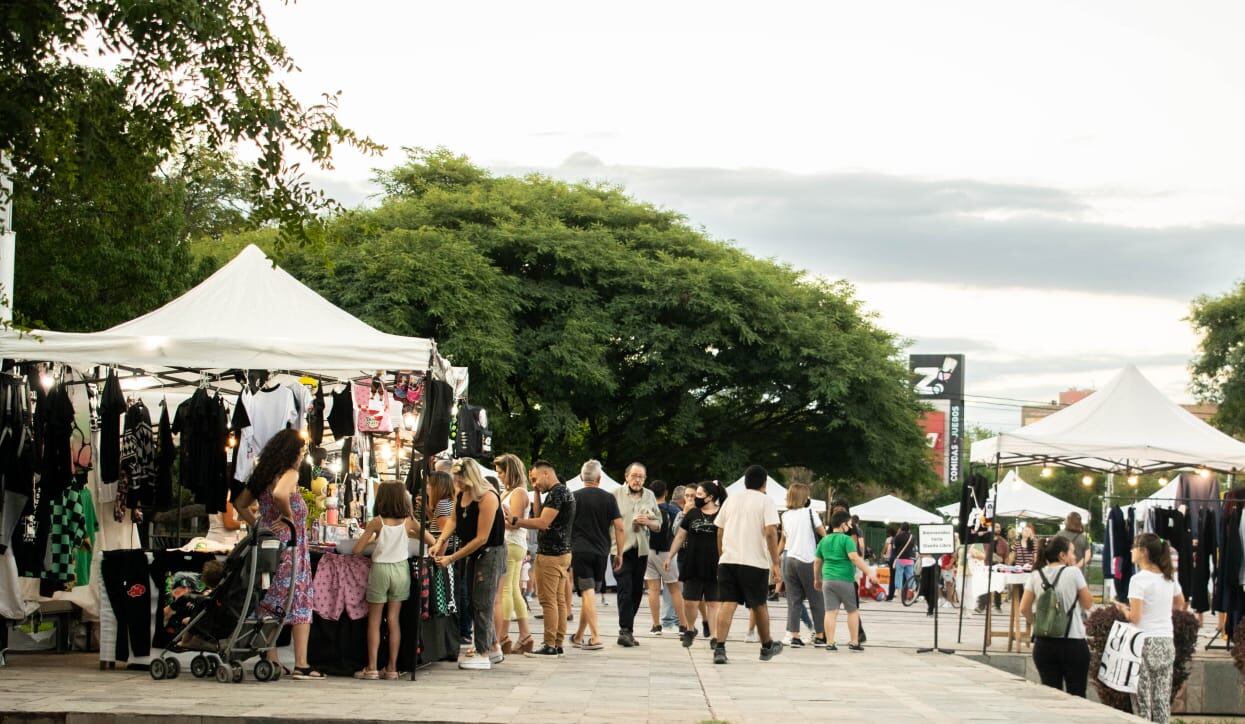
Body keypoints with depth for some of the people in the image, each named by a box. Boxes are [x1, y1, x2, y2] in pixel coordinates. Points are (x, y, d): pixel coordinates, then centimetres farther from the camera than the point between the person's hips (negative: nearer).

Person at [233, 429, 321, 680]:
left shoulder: (263, 475, 14)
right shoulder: (290, 474, -10)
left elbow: (239, 503, 20)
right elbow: (279, 494, -31)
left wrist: (257, 525, 13)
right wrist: (289, 515, -16)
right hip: (289, 547, -7)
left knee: (271, 602, 10)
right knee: (300, 601, -2)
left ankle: (271, 660, 10)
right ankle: (301, 664, -4)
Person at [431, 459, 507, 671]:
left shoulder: (487, 498, -25)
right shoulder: (460, 493, 0)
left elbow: (481, 538, -24)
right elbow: (454, 520, 7)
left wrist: (452, 558, -21)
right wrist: (440, 542, -11)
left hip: (491, 552, -9)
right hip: (473, 554, 9)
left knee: (482, 604, -6)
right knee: (475, 603, 13)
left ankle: (483, 655, 0)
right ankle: (494, 649, 24)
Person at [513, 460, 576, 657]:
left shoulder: (557, 493, -14)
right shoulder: (563, 491, 19)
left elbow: (542, 523, -21)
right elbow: (539, 515, 20)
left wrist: (514, 521, -18)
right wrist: (537, 492, 14)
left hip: (550, 554, -11)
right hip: (562, 552, 11)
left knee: (548, 600, -9)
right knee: (558, 600, 9)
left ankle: (550, 646, -10)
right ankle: (558, 644, 11)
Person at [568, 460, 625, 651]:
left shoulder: (575, 497, 0)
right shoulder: (609, 499, 5)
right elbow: (619, 527, 1)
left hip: (579, 550, -3)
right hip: (601, 551, 3)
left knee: (587, 593, -8)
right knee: (590, 594, 13)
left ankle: (595, 637, -19)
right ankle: (578, 637, 24)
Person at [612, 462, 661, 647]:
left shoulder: (650, 496, 12)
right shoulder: (617, 495, -1)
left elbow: (658, 524, 15)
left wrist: (648, 522, -7)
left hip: (641, 550, 5)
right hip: (621, 550, -5)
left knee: (636, 592, 8)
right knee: (625, 590, -13)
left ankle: (627, 630, 16)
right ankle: (625, 630, -16)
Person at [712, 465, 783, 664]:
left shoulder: (730, 500, 14)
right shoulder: (766, 501, 0)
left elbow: (720, 532, 16)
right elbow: (771, 532, -10)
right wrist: (775, 563, -8)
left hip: (728, 559, 3)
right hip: (755, 562, -3)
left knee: (728, 604, -2)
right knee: (759, 605, 12)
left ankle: (719, 648, -17)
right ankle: (767, 647, 29)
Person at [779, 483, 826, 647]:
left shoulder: (785, 516, 9)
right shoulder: (809, 513, -4)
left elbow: (785, 538, 13)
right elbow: (824, 534, 0)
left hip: (788, 559, 4)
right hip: (807, 560, -4)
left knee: (793, 600, 4)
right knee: (816, 600, 6)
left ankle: (794, 636, -2)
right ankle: (819, 636, 7)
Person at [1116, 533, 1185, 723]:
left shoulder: (1139, 579, -12)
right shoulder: (1169, 577, 8)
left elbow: (1135, 617, -16)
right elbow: (1180, 604, 25)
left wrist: (1123, 608, 2)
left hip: (1146, 643, -6)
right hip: (1166, 643, 6)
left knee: (1142, 702, -2)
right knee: (1162, 702, 8)